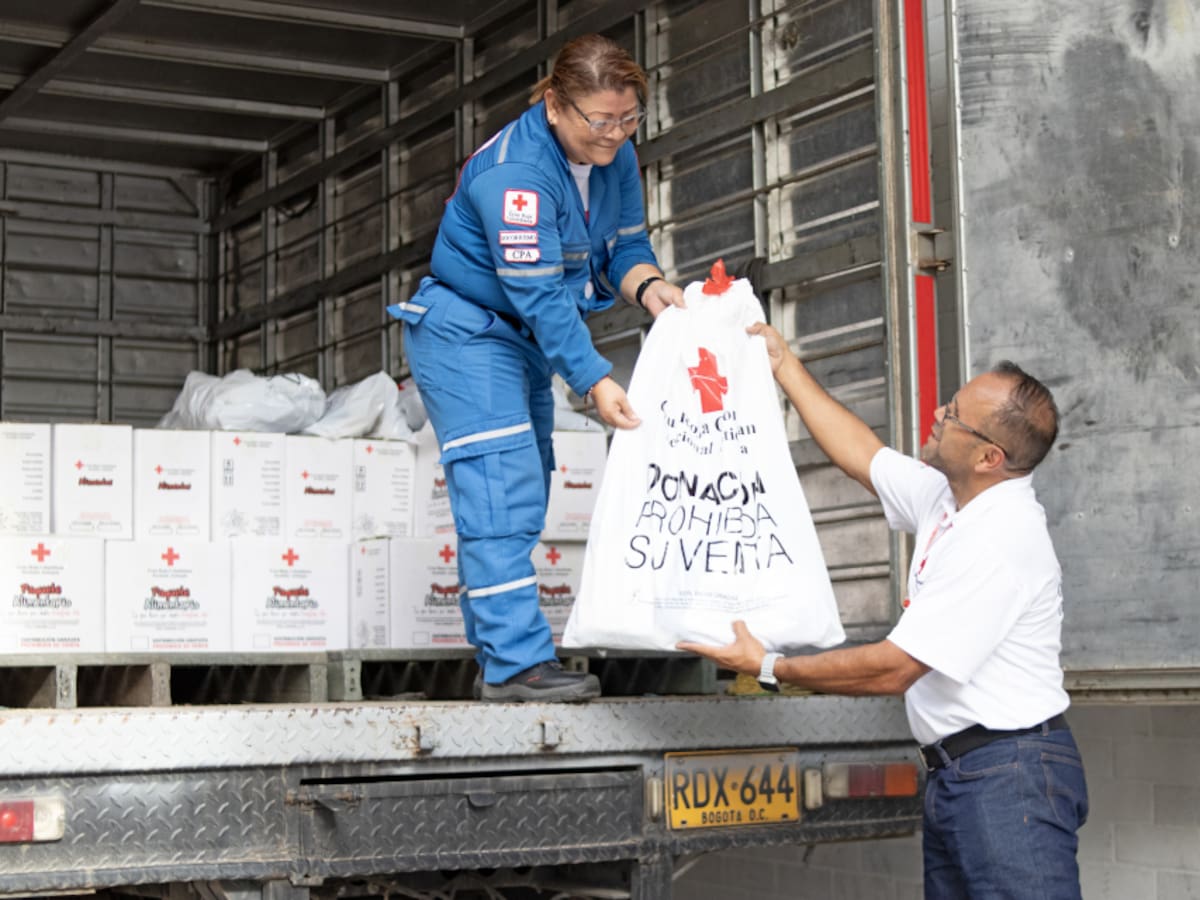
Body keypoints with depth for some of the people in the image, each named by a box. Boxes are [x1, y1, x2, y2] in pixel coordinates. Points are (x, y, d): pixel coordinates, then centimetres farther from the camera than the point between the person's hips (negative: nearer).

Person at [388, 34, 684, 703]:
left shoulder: (615, 156, -2)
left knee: (520, 502, 10)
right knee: (502, 493, -19)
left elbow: (623, 246, 4)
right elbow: (538, 294, -31)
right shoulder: (513, 171, -28)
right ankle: (516, 662, -21)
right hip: (466, 332, -9)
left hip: (527, 342, 9)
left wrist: (647, 286, -20)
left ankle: (501, 664, 16)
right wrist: (594, 381, -35)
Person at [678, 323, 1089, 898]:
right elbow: (861, 455, 22)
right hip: (955, 772, 10)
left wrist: (770, 669, -11)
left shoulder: (1000, 540, -21)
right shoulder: (947, 497, 7)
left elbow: (891, 669, -21)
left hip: (1008, 773, -10)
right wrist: (784, 366, 23)